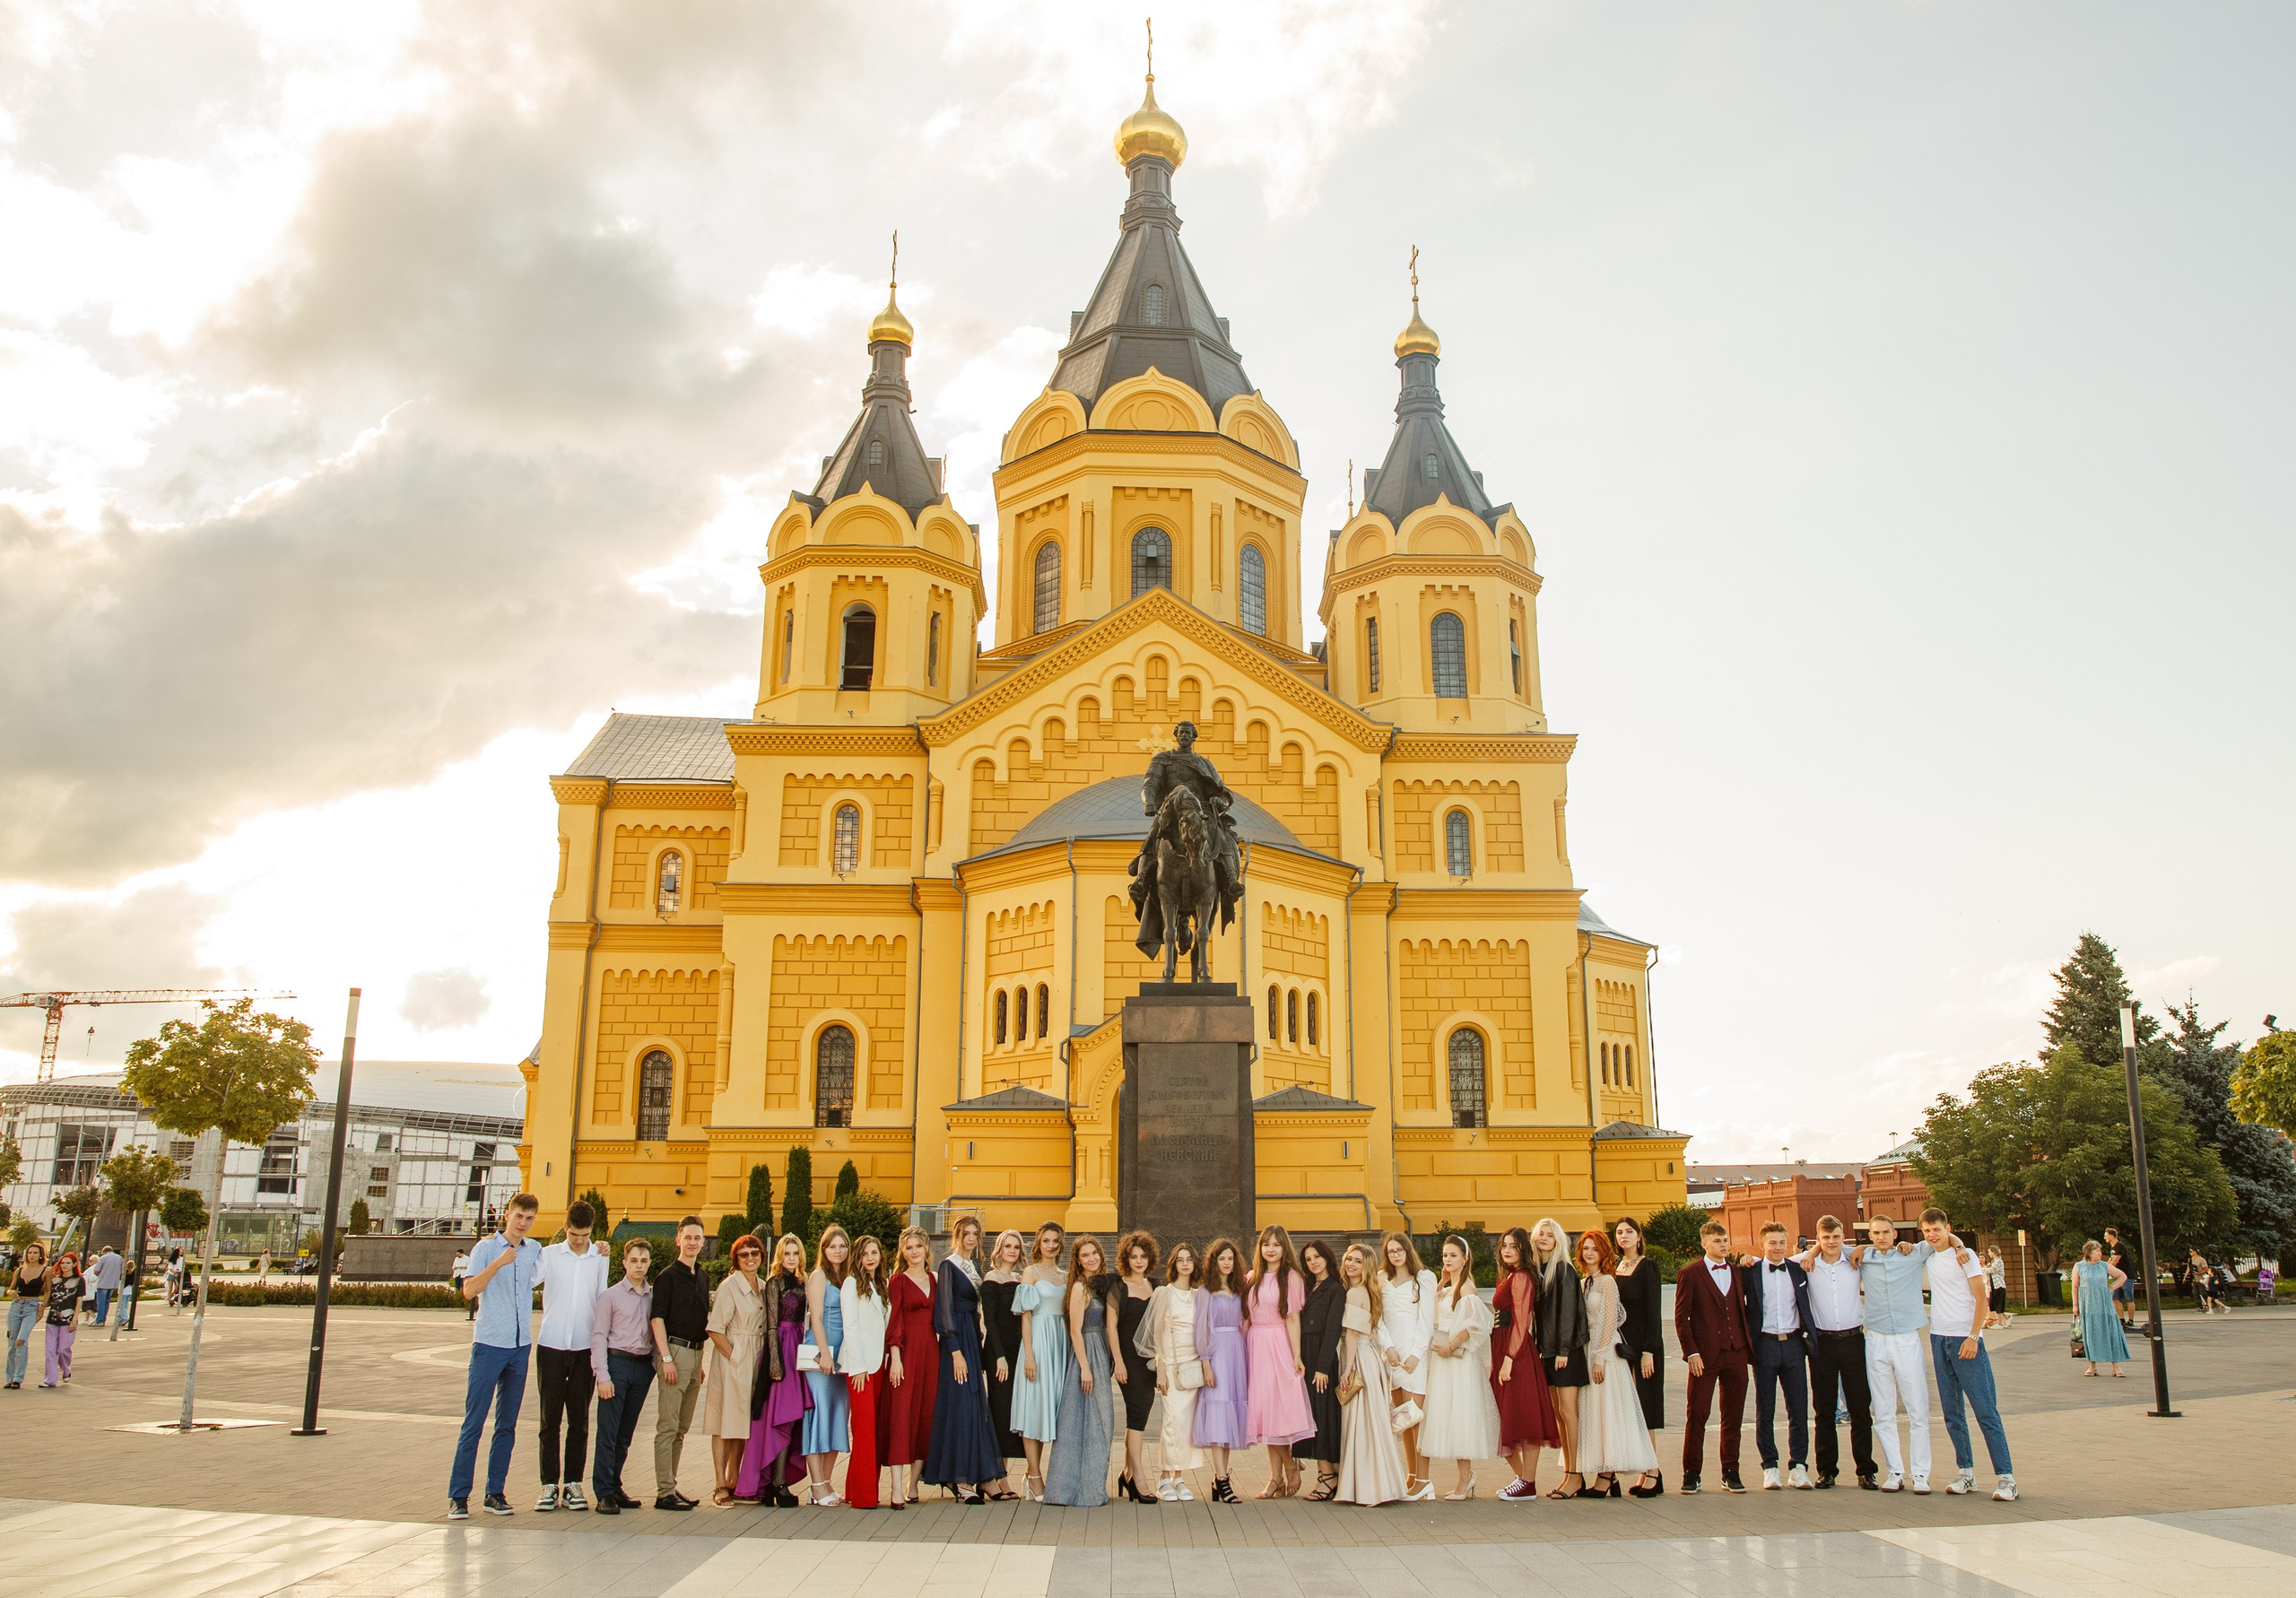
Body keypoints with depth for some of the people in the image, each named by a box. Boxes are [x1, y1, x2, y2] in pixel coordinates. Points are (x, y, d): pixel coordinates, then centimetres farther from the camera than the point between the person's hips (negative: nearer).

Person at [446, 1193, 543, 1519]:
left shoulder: (534, 1250, 10)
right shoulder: (486, 1248, -4)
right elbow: (469, 1290, -14)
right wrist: (498, 1263, -24)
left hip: (521, 1346, 5)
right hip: (489, 1345, -4)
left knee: (508, 1425, 7)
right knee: (473, 1422, -5)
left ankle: (495, 1493, 13)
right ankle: (458, 1495, 1)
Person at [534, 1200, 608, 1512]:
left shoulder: (601, 1258, 6)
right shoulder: (549, 1255, 3)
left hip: (585, 1348, 1)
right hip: (551, 1345, -1)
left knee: (579, 1420, 4)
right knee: (550, 1418, 2)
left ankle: (573, 1484, 11)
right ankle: (550, 1484, 9)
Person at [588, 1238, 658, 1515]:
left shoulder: (653, 1296, 10)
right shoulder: (611, 1295, 0)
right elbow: (599, 1337, -4)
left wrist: (655, 1365, 3)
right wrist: (603, 1376, -11)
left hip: (643, 1367, 4)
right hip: (617, 1363, -4)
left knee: (625, 1435, 10)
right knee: (608, 1432, -4)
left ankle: (615, 1487, 18)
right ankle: (604, 1494, 0)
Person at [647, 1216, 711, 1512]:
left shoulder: (702, 1279, 16)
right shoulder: (668, 1276, -6)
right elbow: (658, 1318, -11)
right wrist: (667, 1357, -18)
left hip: (695, 1353, 8)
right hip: (675, 1351, -8)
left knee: (681, 1428, 12)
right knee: (667, 1426, -5)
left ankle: (671, 1486, 19)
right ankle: (664, 1492, -2)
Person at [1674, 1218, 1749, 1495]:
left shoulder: (1738, 1271, 12)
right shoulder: (1690, 1274, -1)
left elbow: (1743, 1311, 16)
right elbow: (1681, 1317, -3)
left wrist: (1748, 1346, 6)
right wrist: (1691, 1352, -10)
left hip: (1736, 1354, 4)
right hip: (1705, 1357, -4)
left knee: (1733, 1416, 8)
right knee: (1697, 1415, -1)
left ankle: (1731, 1472, 18)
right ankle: (1691, 1473, 7)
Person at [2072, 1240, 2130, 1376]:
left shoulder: (2105, 1266, 5)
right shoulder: (2079, 1267, 1)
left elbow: (2122, 1276, 16)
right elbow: (2075, 1286, 4)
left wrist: (2111, 1289, 6)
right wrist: (2075, 1305, 1)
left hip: (2104, 1303, 1)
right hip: (2087, 1305, -1)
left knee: (2110, 1332, -2)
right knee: (2090, 1334, 1)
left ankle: (2116, 1367, 2)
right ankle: (2092, 1366, 7)